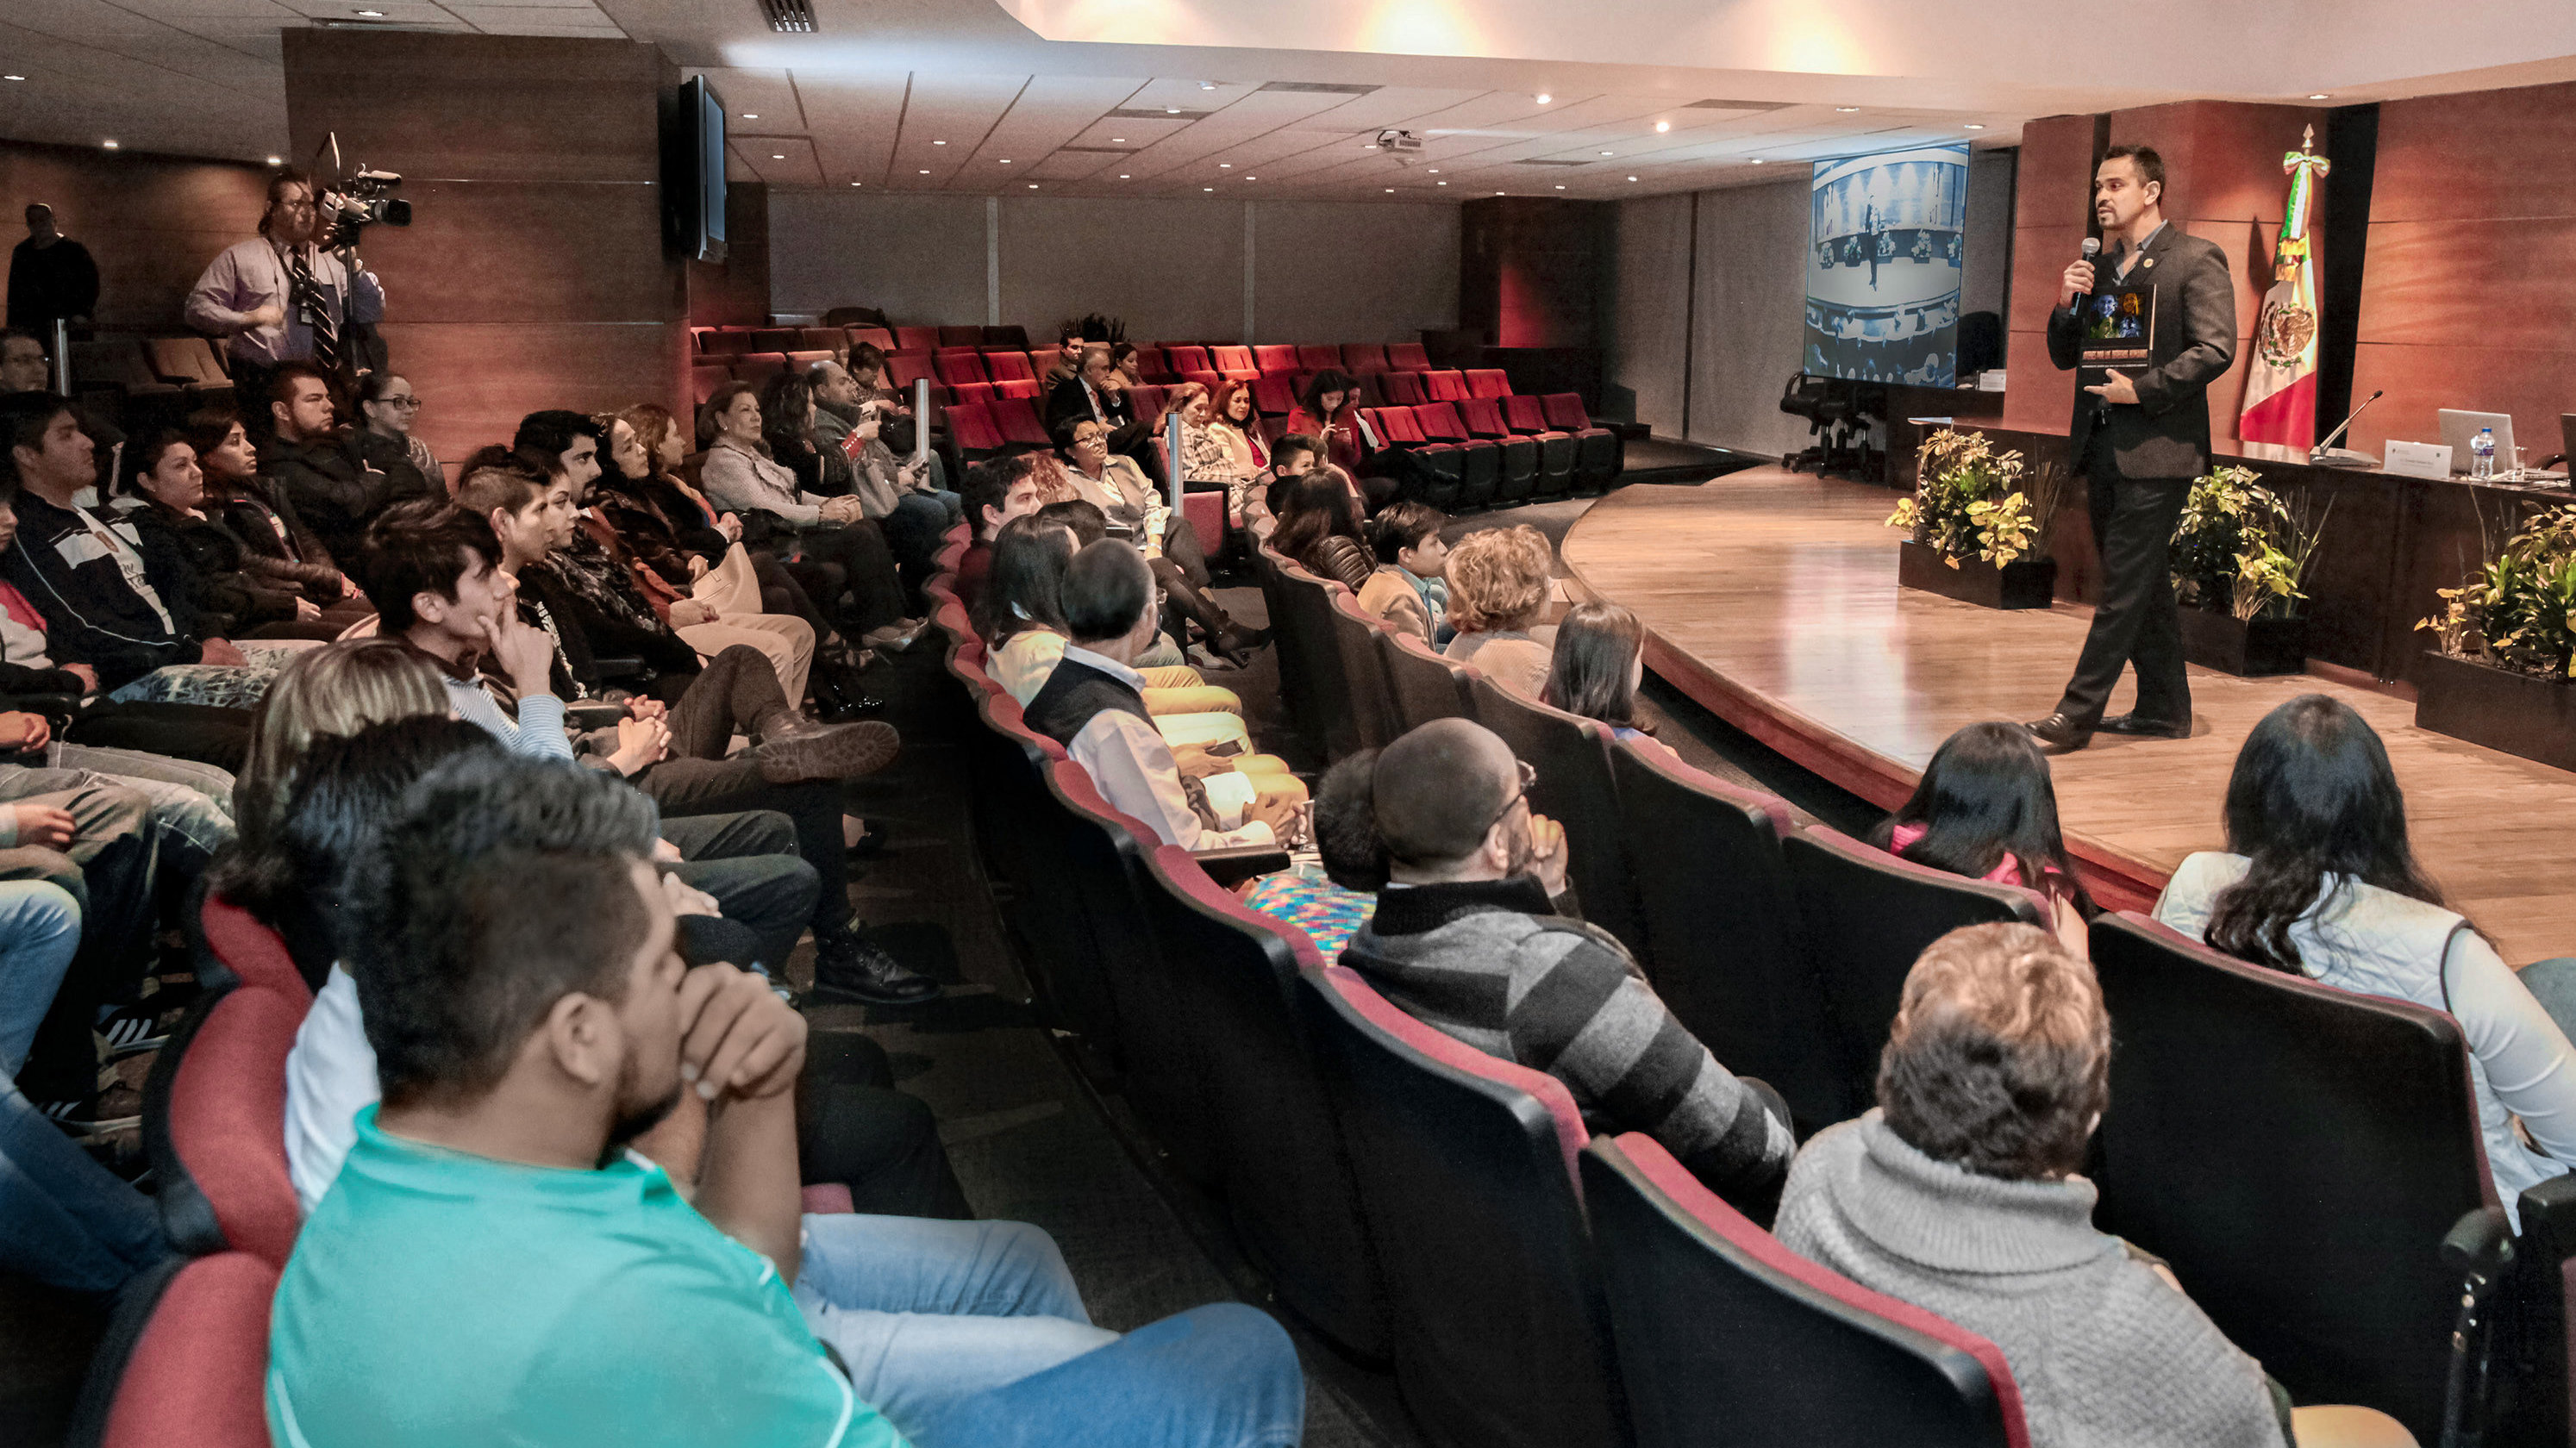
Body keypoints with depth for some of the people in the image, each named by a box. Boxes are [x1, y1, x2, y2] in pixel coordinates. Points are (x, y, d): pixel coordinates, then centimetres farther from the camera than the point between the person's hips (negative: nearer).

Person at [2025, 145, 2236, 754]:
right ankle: (2164, 709, 24)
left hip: (2156, 449, -8)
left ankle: (2076, 716, -7)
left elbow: (2215, 349, -13)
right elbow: (2065, 357, 17)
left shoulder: (2196, 259, -5)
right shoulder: (2100, 269, 17)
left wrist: (2143, 389, -19)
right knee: (2143, 584, 14)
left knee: (2124, 588, -7)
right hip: (2102, 448, 8)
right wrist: (2066, 304, 0)